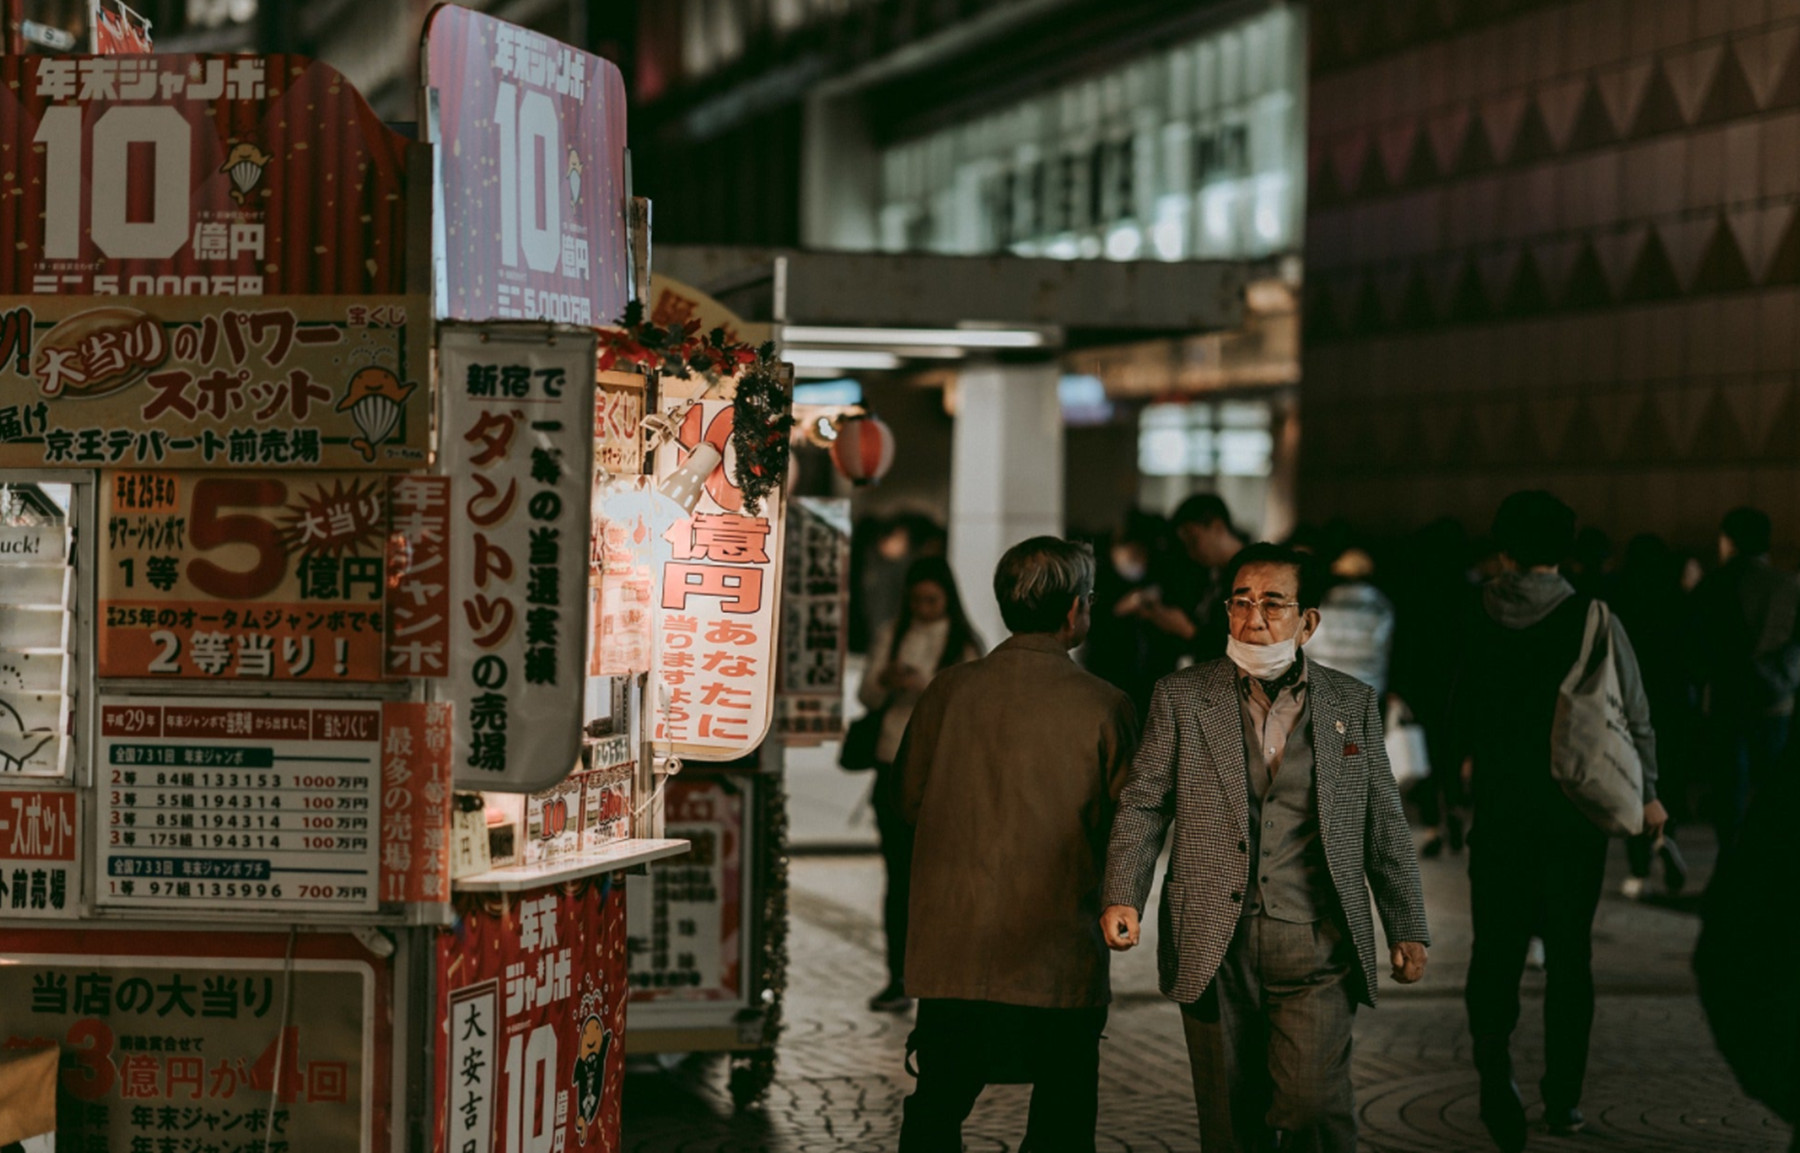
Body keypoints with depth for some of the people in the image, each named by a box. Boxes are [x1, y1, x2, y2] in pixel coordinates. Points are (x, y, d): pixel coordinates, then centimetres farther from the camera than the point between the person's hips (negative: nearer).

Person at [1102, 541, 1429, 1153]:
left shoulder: (1353, 703, 8)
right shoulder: (1181, 697, 6)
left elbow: (1384, 826, 13)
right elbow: (1143, 805, 4)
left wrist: (1408, 931, 11)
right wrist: (1123, 897, -11)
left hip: (1315, 947, -1)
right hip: (1214, 947, 1)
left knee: (1311, 1102, -16)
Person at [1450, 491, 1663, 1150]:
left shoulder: (1479, 622, -3)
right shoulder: (1591, 620, -9)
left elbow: (1462, 709, 7)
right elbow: (1632, 714, -6)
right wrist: (1645, 793, 8)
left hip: (1499, 806, 1)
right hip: (1575, 807, -1)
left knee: (1496, 945, 6)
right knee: (1569, 952, 9)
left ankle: (1495, 1065, -17)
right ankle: (1562, 1099, 11)